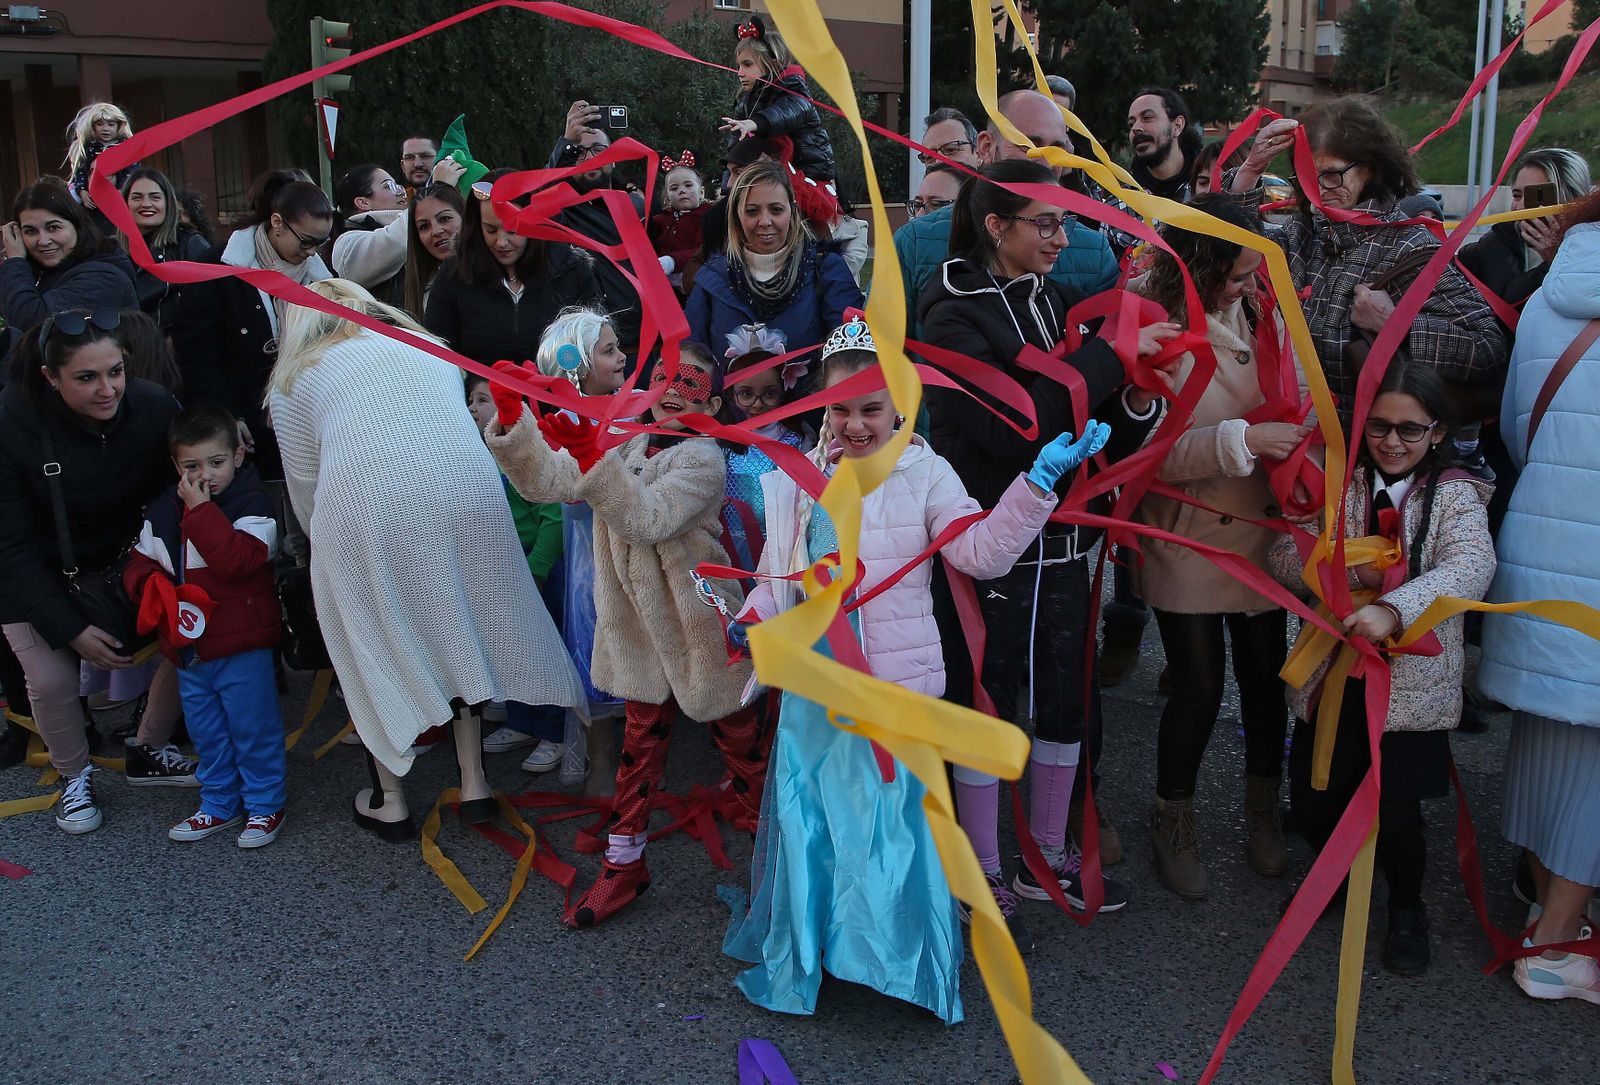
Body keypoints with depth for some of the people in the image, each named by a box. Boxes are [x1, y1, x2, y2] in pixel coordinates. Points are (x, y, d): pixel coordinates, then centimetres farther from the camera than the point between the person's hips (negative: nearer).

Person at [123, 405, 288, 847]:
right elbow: (139, 563, 13)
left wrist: (201, 511, -25)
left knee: (253, 729, 3)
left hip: (242, 648, -6)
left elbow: (239, 559, -27)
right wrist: (153, 586, -10)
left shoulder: (253, 504, -12)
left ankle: (265, 806, 19)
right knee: (206, 732, 18)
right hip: (188, 646, 6)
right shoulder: (161, 512, 8)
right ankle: (220, 805, 33)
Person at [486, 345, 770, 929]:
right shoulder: (622, 445, 2)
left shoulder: (703, 458, -17)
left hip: (704, 631, -5)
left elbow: (648, 518, -33)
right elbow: (545, 482, -8)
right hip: (643, 629, 5)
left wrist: (593, 458, -45)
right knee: (641, 739, 13)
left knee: (739, 741, 11)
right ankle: (623, 864, 23)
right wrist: (513, 421, -24)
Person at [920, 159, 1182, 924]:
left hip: (1061, 538, 7)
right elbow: (1013, 430, -25)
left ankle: (1047, 856, 31)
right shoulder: (955, 316, -11)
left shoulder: (1052, 300, 9)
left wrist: (1136, 398, -11)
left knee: (1068, 702, 13)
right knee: (986, 708, 6)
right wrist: (1109, 356, -22)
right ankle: (982, 873, 23)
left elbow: (1097, 435, 10)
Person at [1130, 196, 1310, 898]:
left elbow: (1292, 401, 14)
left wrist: (1302, 432, -7)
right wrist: (1242, 440, -25)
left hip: (1261, 531, 5)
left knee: (1264, 676, 13)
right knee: (1199, 686, 3)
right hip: (1187, 539, -5)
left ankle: (1263, 810, 36)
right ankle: (1173, 822, 27)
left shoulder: (1262, 314, 0)